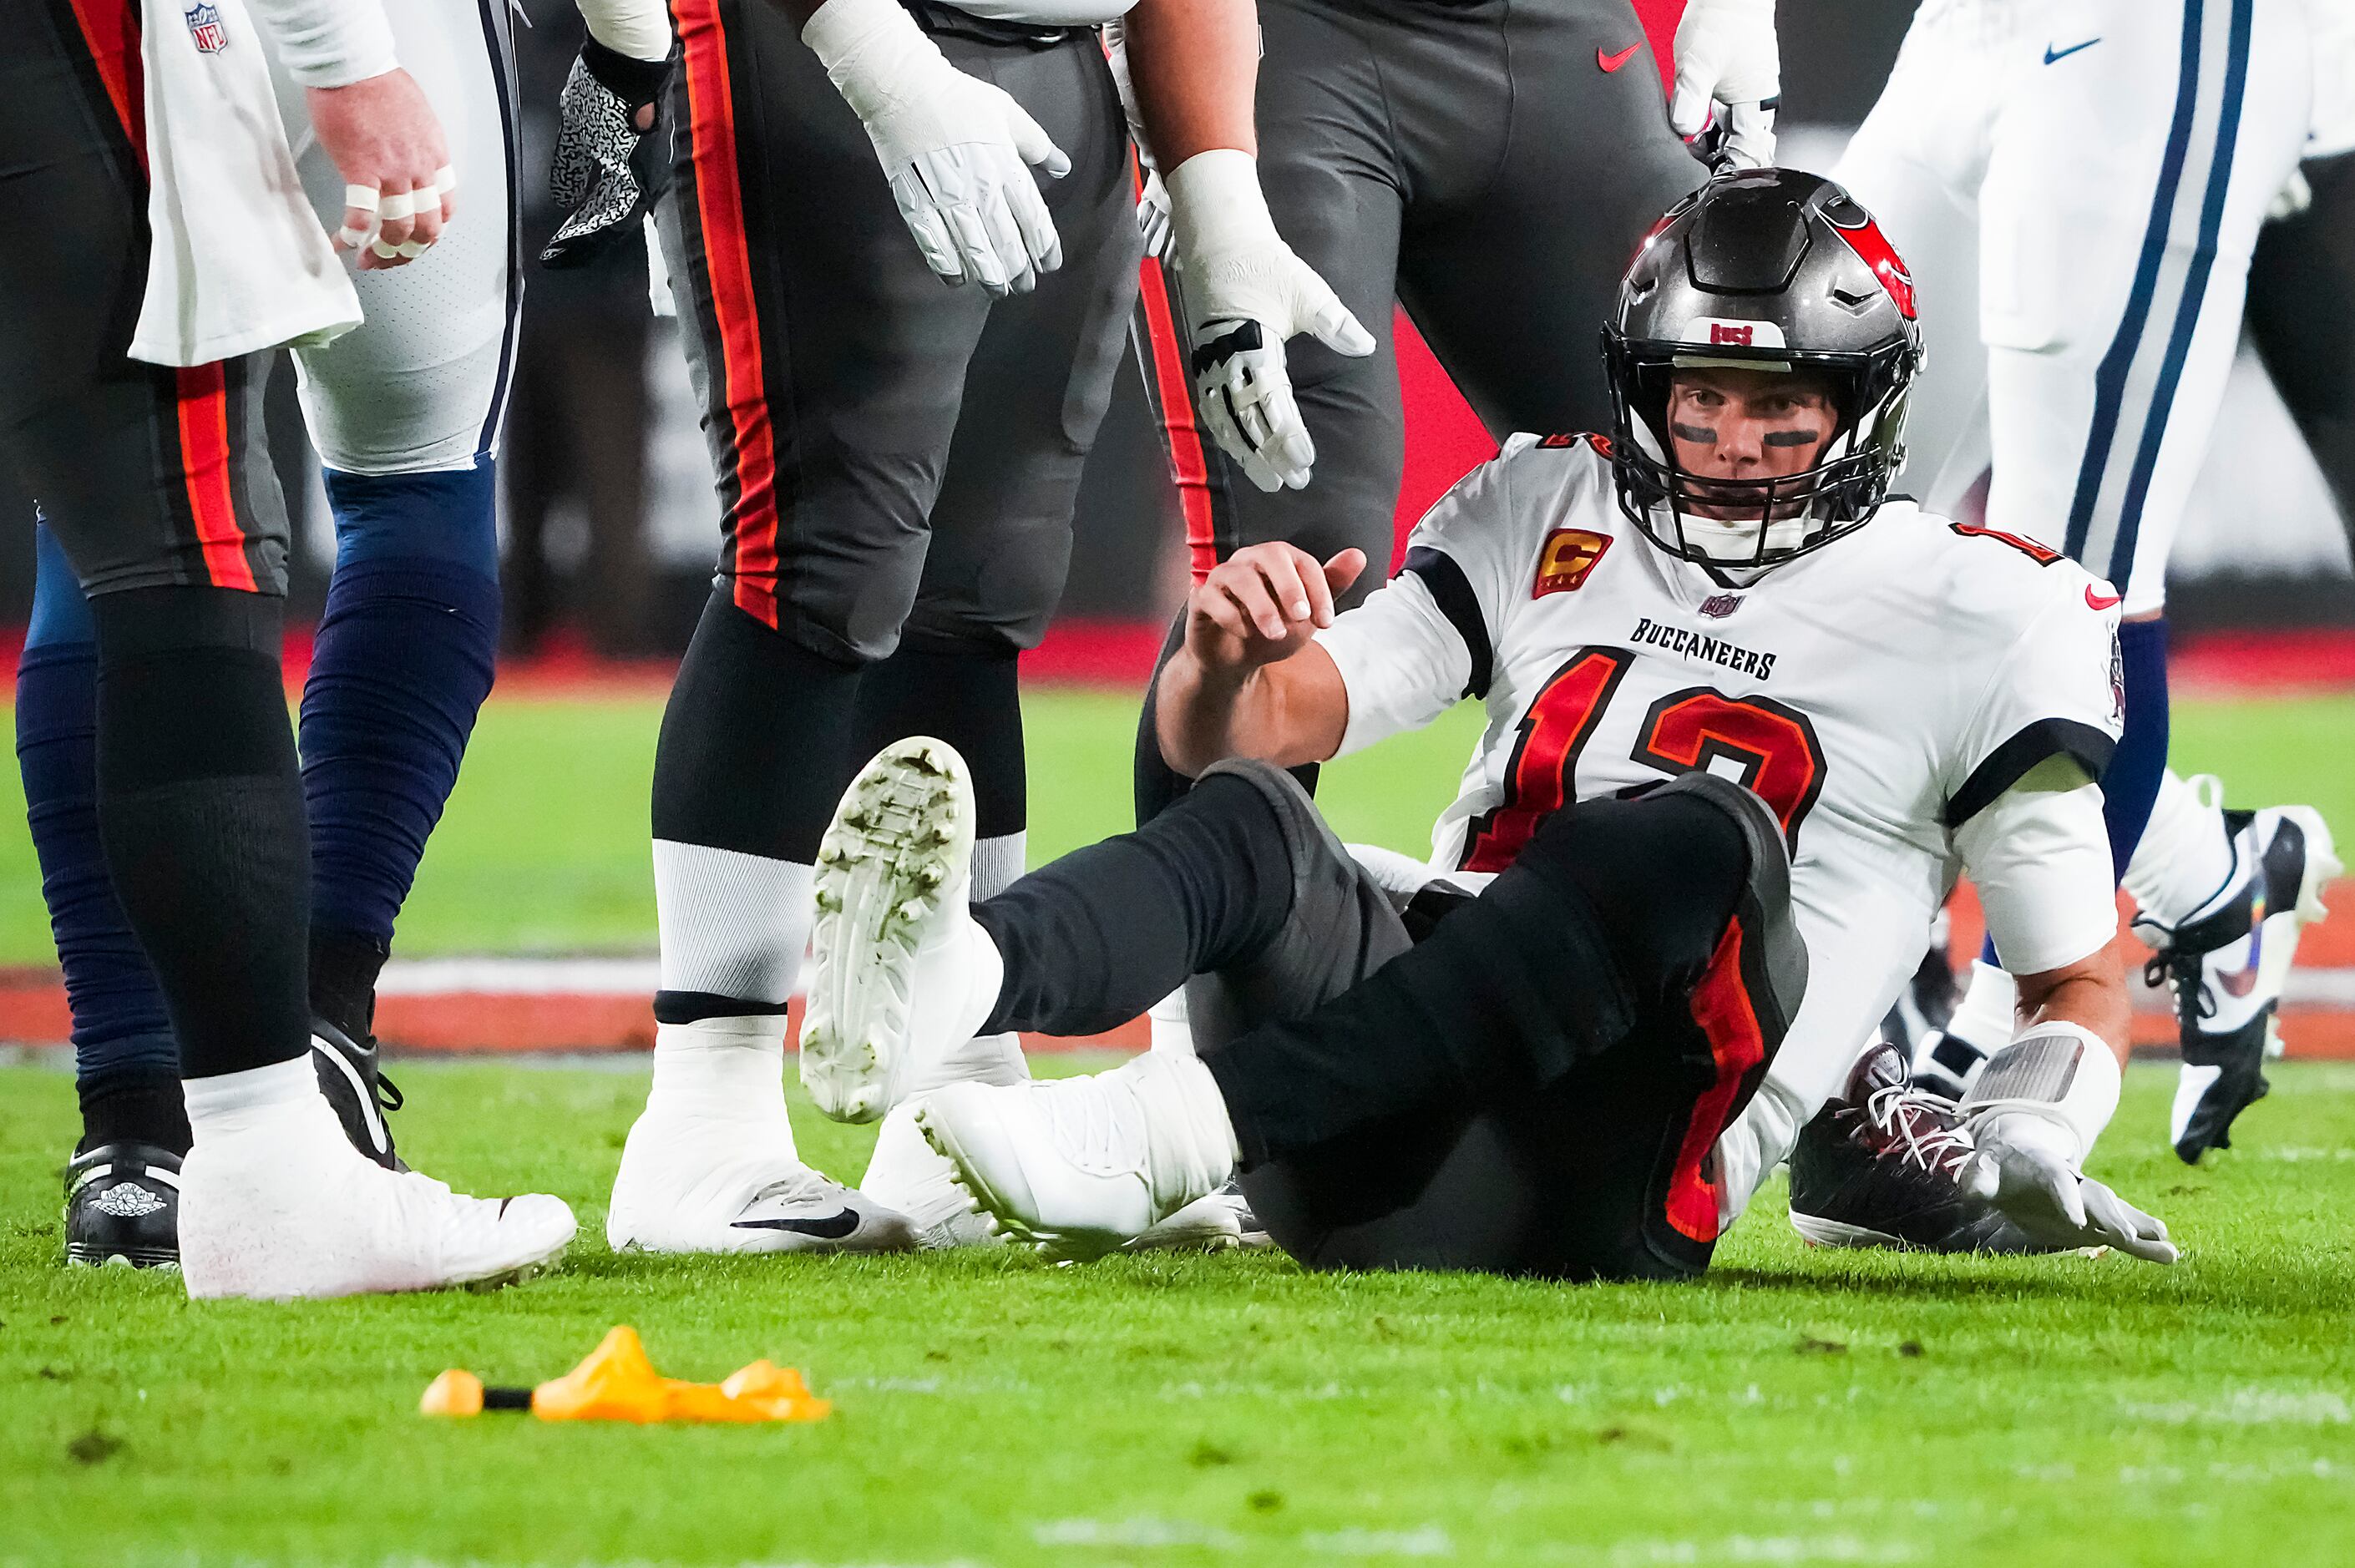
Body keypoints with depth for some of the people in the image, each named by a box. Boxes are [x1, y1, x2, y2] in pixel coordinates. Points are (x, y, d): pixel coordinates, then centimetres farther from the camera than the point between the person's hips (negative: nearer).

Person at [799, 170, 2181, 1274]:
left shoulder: (1975, 619, 10)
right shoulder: (1549, 515, 20)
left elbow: (2083, 982, 15)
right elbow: (1246, 733, 14)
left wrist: (2029, 1142, -6)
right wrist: (1224, 661, -10)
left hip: (1601, 1185, -3)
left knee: (1707, 835, -32)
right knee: (1251, 821, -25)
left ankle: (1156, 1138, -46)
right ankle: (942, 988, -62)